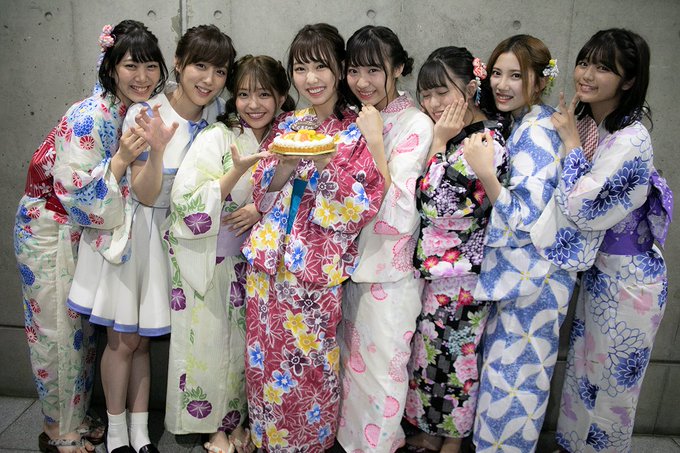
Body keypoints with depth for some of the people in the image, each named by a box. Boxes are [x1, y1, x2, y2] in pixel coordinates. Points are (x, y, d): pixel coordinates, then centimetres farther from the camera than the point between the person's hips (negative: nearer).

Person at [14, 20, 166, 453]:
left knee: (83, 328, 16)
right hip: (48, 228, -8)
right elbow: (72, 192, -28)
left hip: (85, 231, 8)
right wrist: (120, 160, -35)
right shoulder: (89, 117, -25)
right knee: (56, 332, 4)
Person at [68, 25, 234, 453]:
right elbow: (145, 195, -19)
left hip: (171, 234, 4)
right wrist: (157, 148, -36)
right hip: (134, 229, -4)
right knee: (123, 339, 6)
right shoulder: (144, 116, -19)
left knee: (141, 338, 16)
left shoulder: (217, 110, -6)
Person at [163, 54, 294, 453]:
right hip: (204, 258, -4)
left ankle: (235, 420, 34)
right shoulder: (215, 139, -15)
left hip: (247, 258, 4)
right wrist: (238, 170, -32)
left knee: (242, 341, 14)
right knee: (209, 342, 7)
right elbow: (186, 204, -22)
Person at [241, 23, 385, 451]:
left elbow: (363, 206, -10)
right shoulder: (287, 125, 9)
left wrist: (325, 165, -23)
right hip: (272, 260, 4)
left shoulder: (359, 131, -3)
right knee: (268, 356, 13)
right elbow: (262, 196, 6)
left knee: (313, 361, 7)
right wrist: (285, 164, -13)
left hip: (320, 267, -4)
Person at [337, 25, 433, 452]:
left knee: (382, 370, 9)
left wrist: (375, 143, -26)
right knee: (352, 361, 22)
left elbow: (400, 216, -24)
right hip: (354, 260, 7)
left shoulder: (416, 124, -16)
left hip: (390, 272, -7)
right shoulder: (356, 118, 5)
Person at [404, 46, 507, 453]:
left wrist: (438, 143, -18)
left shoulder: (487, 140, -17)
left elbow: (436, 204, -23)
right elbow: (425, 203, 13)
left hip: (461, 270, -8)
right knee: (429, 349, 18)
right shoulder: (452, 133, 8)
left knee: (454, 354, 8)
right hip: (433, 264, 8)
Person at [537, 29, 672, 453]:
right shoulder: (583, 121, -1)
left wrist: (571, 141, -19)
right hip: (597, 270, 7)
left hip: (628, 279, -7)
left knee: (612, 381, 12)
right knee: (583, 367, 22)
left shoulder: (631, 139, -25)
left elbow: (581, 209, -28)